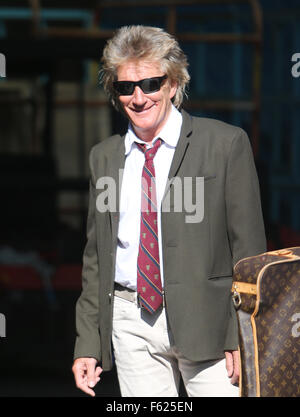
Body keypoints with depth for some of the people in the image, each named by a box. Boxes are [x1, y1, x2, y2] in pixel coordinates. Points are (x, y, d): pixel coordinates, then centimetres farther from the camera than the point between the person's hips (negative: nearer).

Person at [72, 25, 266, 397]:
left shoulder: (226, 144, -2)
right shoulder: (104, 157, 12)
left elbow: (249, 248, -4)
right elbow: (96, 256, 15)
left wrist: (243, 338, -10)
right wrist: (87, 344, 9)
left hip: (206, 320, -3)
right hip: (131, 324, 4)